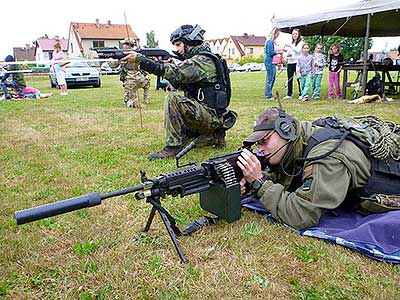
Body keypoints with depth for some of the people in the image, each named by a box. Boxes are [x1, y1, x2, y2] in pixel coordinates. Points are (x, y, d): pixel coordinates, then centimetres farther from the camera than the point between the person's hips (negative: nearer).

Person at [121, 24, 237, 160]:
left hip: (211, 115, -10)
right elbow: (181, 84, 15)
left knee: (173, 98, -25)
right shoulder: (197, 59, 16)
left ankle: (173, 147, -21)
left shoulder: (203, 60, -16)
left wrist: (139, 59, -28)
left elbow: (176, 74, -29)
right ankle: (213, 137, 15)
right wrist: (166, 65, -1)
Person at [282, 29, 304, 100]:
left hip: (297, 62, -6)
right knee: (289, 79, 5)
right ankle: (289, 94, 9)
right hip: (290, 63, 6)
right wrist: (287, 54, -4)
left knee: (299, 78, -3)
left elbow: (298, 50, -15)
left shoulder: (301, 43, 2)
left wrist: (291, 46, -21)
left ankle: (301, 94, 3)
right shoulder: (291, 43, 20)